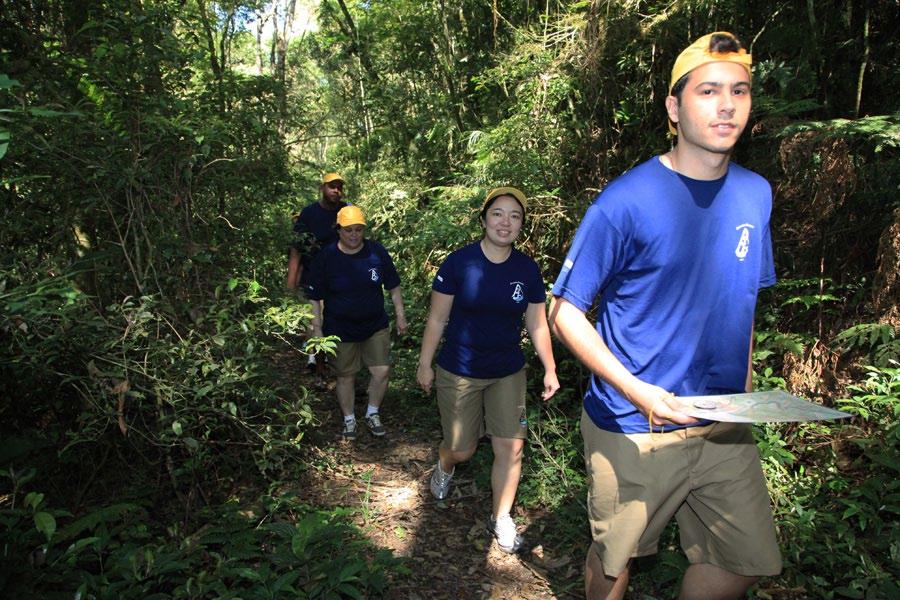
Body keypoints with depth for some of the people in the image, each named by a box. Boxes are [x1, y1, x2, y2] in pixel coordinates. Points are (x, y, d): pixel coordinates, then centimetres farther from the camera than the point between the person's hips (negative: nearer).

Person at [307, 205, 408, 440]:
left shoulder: (377, 251, -6)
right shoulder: (326, 257, -11)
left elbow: (393, 286, 5)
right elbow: (315, 297, -5)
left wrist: (400, 316, 6)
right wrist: (317, 329, -5)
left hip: (375, 326, 2)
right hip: (340, 330, -2)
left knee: (382, 370, 0)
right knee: (346, 376, 10)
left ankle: (372, 414, 26)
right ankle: (349, 420, 32)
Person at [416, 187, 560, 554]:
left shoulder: (527, 269, -3)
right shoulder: (459, 262, -12)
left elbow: (537, 324, 6)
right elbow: (436, 318, -6)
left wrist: (550, 369, 5)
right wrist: (425, 364, -3)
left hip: (508, 373, 3)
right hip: (459, 372, -2)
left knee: (511, 448, 1)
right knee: (462, 449, 8)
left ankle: (500, 520, 24)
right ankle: (444, 465, 47)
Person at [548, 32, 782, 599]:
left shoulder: (755, 195, 2)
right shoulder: (626, 202, -17)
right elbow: (565, 313, -14)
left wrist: (745, 395, 10)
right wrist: (637, 392, -24)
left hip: (725, 427, 5)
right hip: (632, 429, -5)